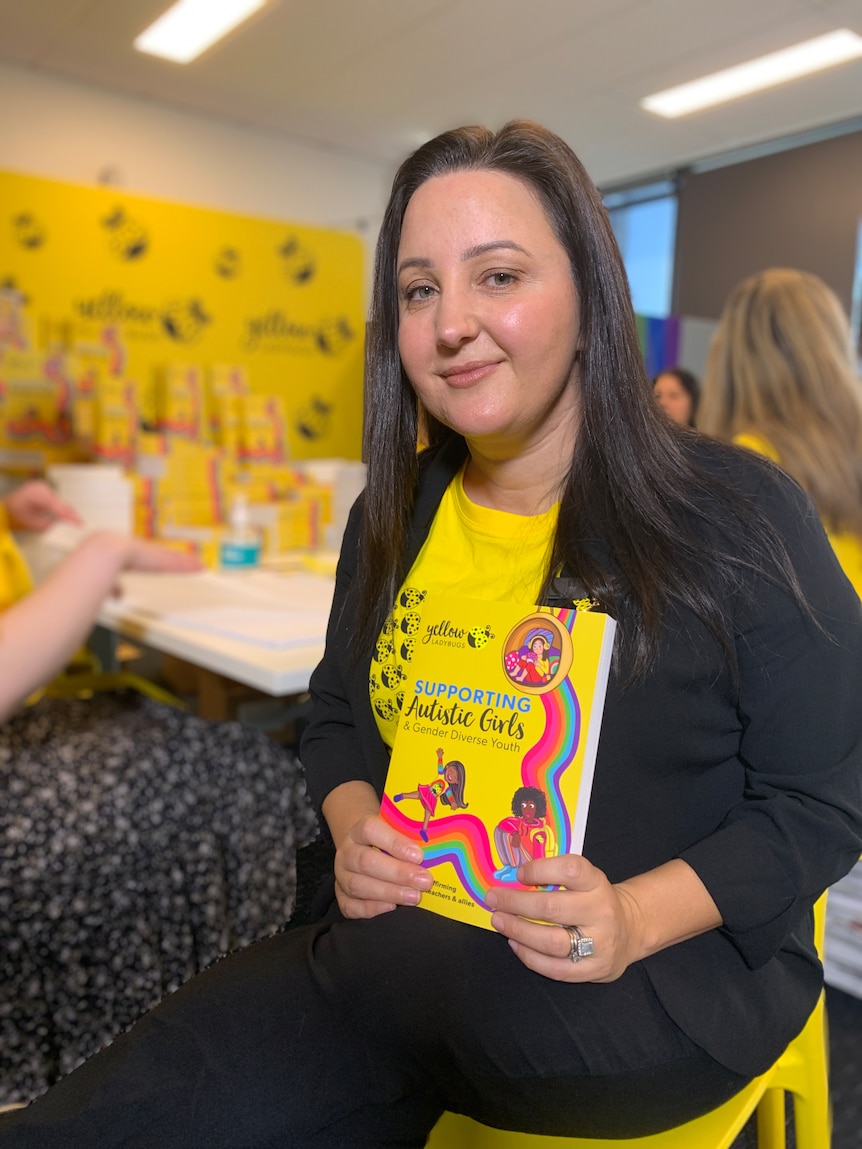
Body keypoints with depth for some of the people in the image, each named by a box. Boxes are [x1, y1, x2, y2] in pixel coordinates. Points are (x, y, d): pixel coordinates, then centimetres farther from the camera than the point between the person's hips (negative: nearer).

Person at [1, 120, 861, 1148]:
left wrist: (632, 919, -21)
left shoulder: (736, 515, -10)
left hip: (683, 962, -3)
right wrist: (355, 825, -8)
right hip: (414, 942, 4)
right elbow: (338, 719, 15)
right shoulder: (391, 518, 4)